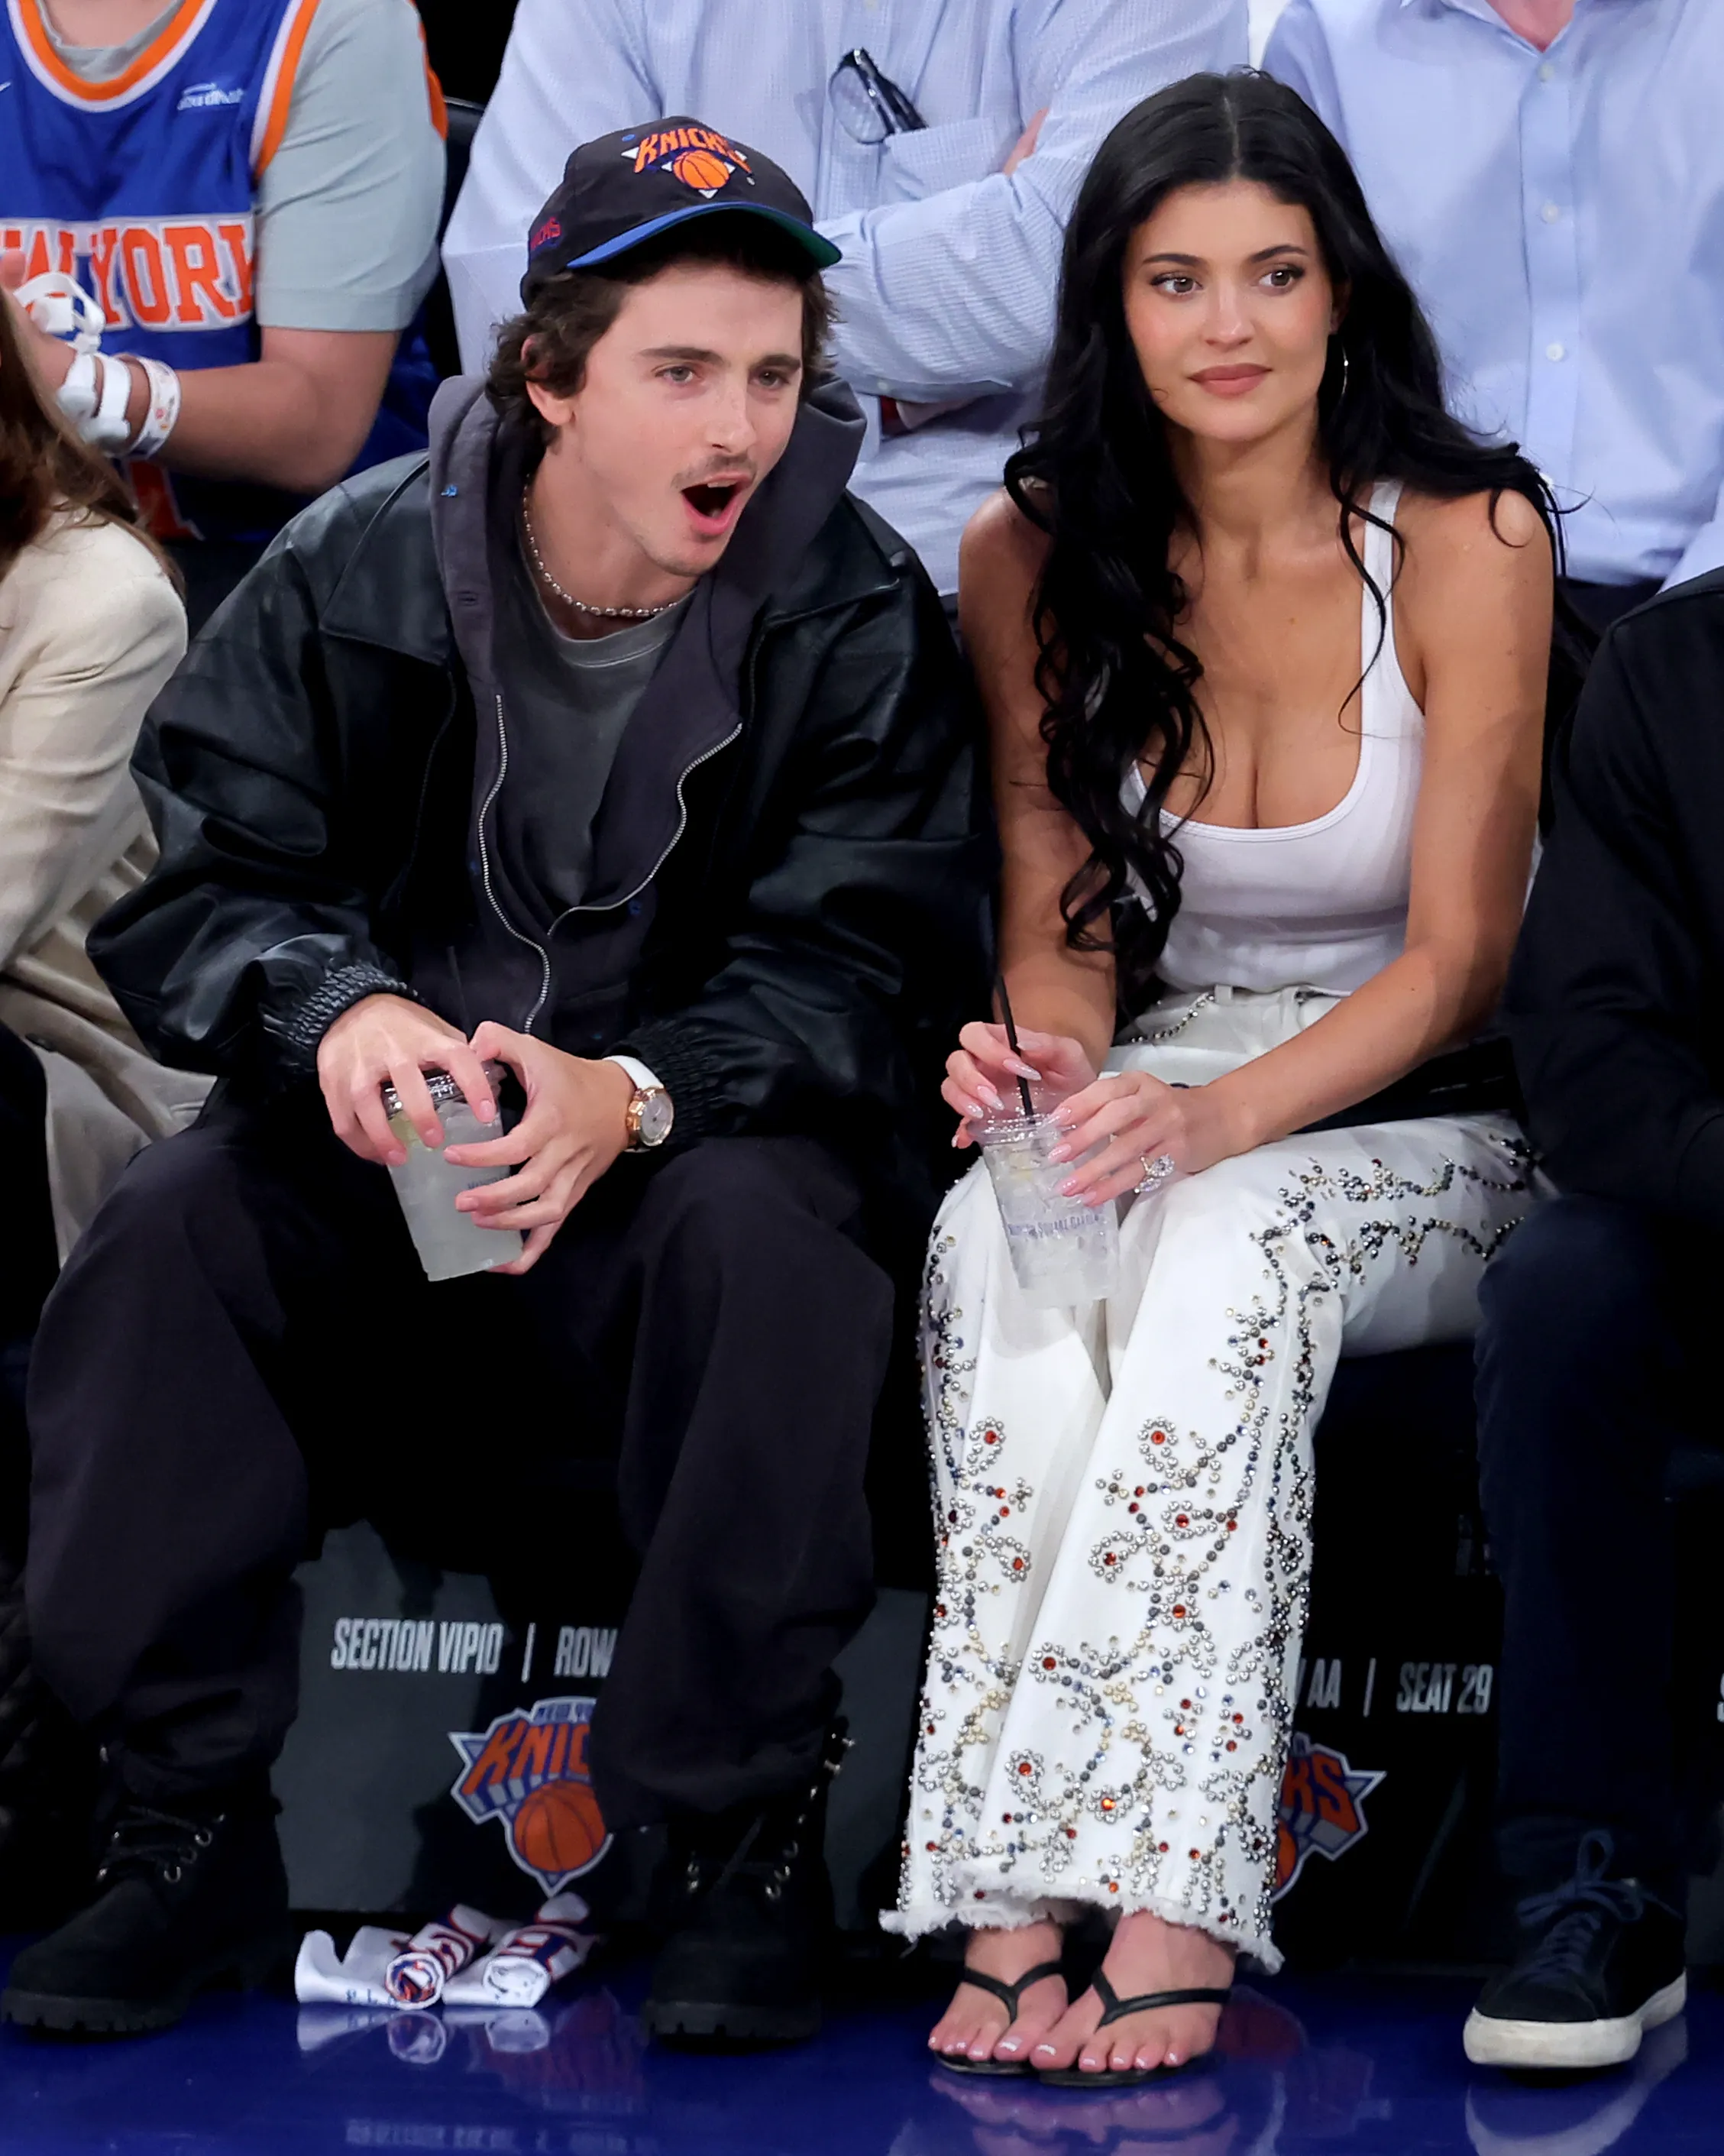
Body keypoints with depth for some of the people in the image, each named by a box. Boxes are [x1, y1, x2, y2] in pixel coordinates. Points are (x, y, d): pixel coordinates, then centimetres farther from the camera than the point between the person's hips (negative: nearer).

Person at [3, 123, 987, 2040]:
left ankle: (743, 1838, -23)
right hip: (380, 1136, 2)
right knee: (165, 1228, -26)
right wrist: (331, 1008, -29)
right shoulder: (353, 575, -5)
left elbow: (863, 963, -14)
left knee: (767, 1227, -35)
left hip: (689, 1134, -2)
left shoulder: (855, 618, -8)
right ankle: (188, 1831, -16)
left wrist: (633, 1094, -34)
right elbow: (196, 881, -4)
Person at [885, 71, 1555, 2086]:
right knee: (997, 1241, -33)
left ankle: (1162, 1902, -38)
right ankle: (1013, 1898, -38)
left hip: (1427, 1115, -2)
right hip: (1165, 1091, 2)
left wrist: (1219, 1114, -28)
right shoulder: (1034, 555, 3)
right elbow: (1061, 913, 7)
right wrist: (1042, 1056, -18)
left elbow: (1454, 958, -10)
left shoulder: (1466, 540, -8)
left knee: (1219, 1247, -36)